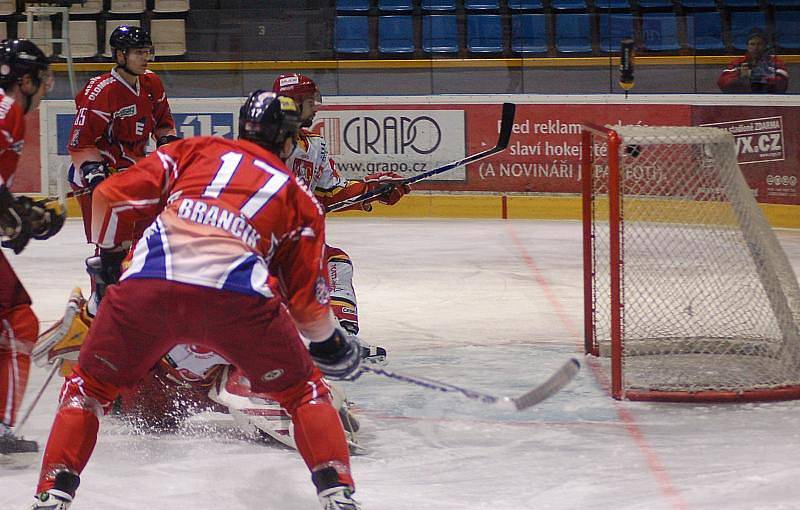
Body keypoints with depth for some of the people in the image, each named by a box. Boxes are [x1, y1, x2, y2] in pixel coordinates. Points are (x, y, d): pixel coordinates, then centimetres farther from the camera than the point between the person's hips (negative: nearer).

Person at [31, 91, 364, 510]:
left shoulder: (195, 150, 29)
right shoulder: (299, 198, 28)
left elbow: (111, 197, 19)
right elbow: (306, 293, 25)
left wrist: (105, 255, 36)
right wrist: (329, 341, 45)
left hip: (147, 285, 1)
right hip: (238, 297, -1)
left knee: (91, 384, 22)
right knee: (302, 389, 23)